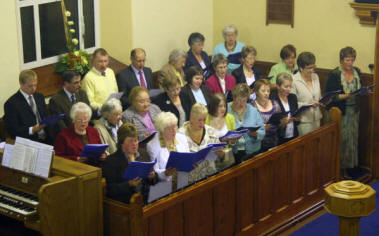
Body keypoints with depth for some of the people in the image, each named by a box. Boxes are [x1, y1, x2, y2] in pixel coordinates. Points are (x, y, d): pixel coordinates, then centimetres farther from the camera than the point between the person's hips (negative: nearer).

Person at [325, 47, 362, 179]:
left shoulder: (356, 72, 6)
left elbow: (360, 88, 19)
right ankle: (338, 167, 7)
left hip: (353, 111, 6)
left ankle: (346, 168, 18)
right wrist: (346, 96, -24)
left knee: (351, 139, 8)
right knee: (340, 140, -5)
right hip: (338, 113, -6)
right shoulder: (334, 75, -12)